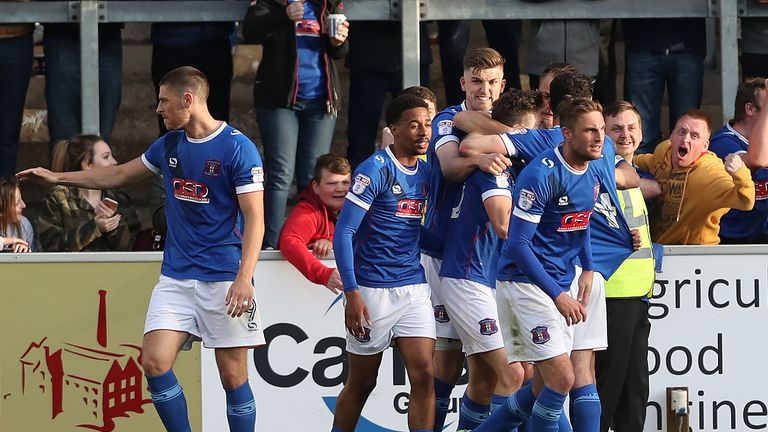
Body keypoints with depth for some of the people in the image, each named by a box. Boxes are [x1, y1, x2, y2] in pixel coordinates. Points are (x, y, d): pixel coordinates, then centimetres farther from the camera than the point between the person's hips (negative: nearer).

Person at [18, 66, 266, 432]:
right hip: (175, 276, 6)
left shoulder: (238, 148, -10)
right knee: (154, 361, -8)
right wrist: (58, 178, 28)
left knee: (233, 375, -4)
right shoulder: (168, 145, 11)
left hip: (223, 279, -6)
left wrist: (244, 278, -23)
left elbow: (255, 219, -13)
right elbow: (119, 175, 27)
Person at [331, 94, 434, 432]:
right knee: (361, 383, 6)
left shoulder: (426, 172, 8)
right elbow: (343, 233, -13)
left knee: (423, 375, -7)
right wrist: (351, 293, -19)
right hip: (372, 289, -5)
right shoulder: (375, 169, -11)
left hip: (414, 288, 5)